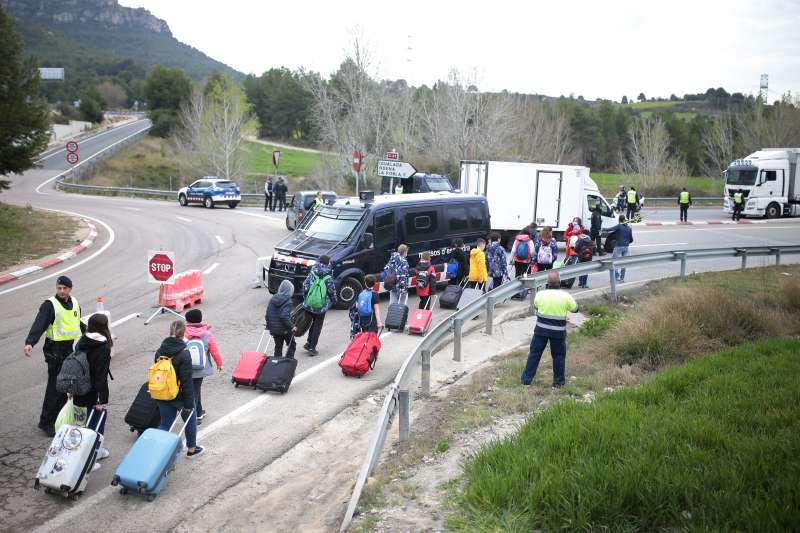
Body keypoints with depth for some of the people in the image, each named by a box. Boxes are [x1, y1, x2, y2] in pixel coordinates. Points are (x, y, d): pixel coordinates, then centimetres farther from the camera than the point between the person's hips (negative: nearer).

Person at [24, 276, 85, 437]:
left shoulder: (74, 303, 10)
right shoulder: (49, 305, -11)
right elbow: (39, 325, -23)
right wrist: (30, 343, -37)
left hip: (73, 349, 7)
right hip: (56, 351, -7)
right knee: (55, 386, -6)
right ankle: (46, 422, 2)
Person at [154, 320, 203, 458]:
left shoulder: (160, 351, -1)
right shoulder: (184, 354, -21)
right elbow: (186, 381, -21)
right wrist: (188, 403, -16)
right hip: (179, 396, -5)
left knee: (165, 424, 14)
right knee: (190, 420, 18)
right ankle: (191, 449, 33)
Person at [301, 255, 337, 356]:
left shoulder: (312, 274, -1)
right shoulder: (328, 277, -9)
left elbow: (305, 286, -3)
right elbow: (332, 291, -5)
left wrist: (305, 298, 11)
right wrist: (333, 300, 15)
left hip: (309, 304, 4)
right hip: (321, 306, -4)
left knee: (314, 322, 23)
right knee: (318, 326, 6)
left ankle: (308, 343, 23)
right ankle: (312, 348, 8)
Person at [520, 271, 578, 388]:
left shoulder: (540, 294, -7)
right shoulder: (566, 296, -12)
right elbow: (575, 309, 4)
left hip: (541, 330, 1)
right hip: (558, 332, -1)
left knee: (534, 353, 11)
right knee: (559, 355, 13)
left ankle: (526, 379, 16)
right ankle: (558, 382, 20)